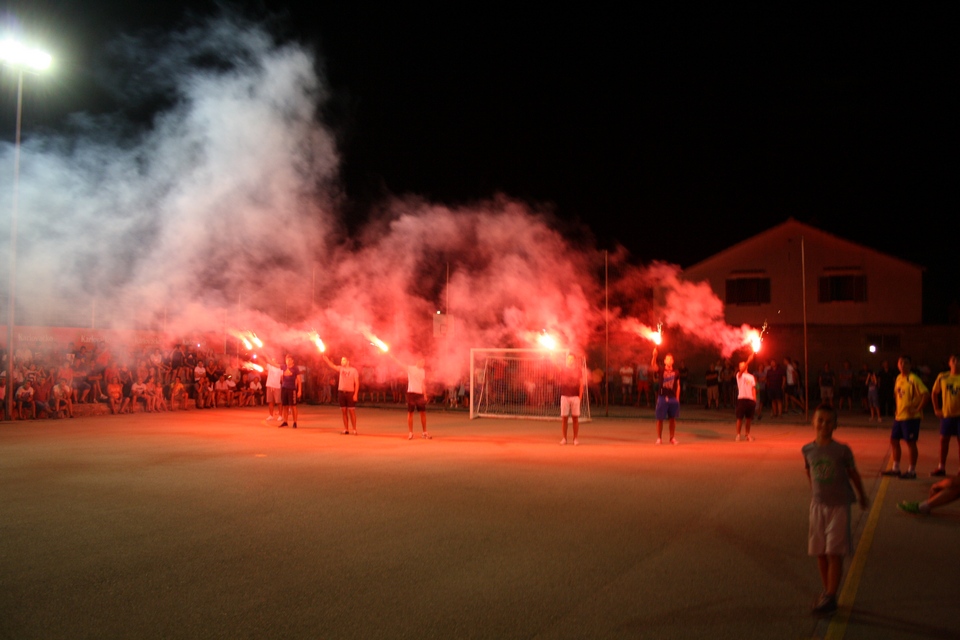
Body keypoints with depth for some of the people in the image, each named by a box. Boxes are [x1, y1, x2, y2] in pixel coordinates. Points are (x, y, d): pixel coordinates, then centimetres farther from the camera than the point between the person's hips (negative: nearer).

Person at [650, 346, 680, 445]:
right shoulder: (661, 370, 2)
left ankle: (672, 438, 17)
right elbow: (653, 366, -18)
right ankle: (659, 438, 11)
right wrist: (654, 355, -34)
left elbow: (678, 386, 10)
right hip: (662, 397, -2)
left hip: (673, 398, 2)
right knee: (660, 419, 1)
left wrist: (677, 398, 5)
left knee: (672, 419, 6)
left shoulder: (676, 372, 8)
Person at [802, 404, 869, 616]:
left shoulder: (842, 450, -11)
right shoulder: (808, 449, -4)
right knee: (820, 553, 9)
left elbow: (853, 474, 3)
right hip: (818, 505, 3)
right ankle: (827, 592, 23)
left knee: (834, 554, -4)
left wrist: (862, 497, 14)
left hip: (839, 505, -3)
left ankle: (831, 597, 2)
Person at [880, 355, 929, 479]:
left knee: (910, 442, -1)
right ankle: (895, 468, 24)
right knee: (894, 440, 12)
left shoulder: (913, 379, -15)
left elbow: (926, 394, -21)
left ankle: (912, 471, 10)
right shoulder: (898, 378, 10)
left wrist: (918, 409, -19)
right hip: (899, 416, 8)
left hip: (910, 417, -8)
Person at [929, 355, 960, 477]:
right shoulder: (942, 377, 0)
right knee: (944, 440, 7)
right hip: (946, 414, 2)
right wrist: (936, 409, 6)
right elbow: (934, 393, 11)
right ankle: (941, 467, 16)